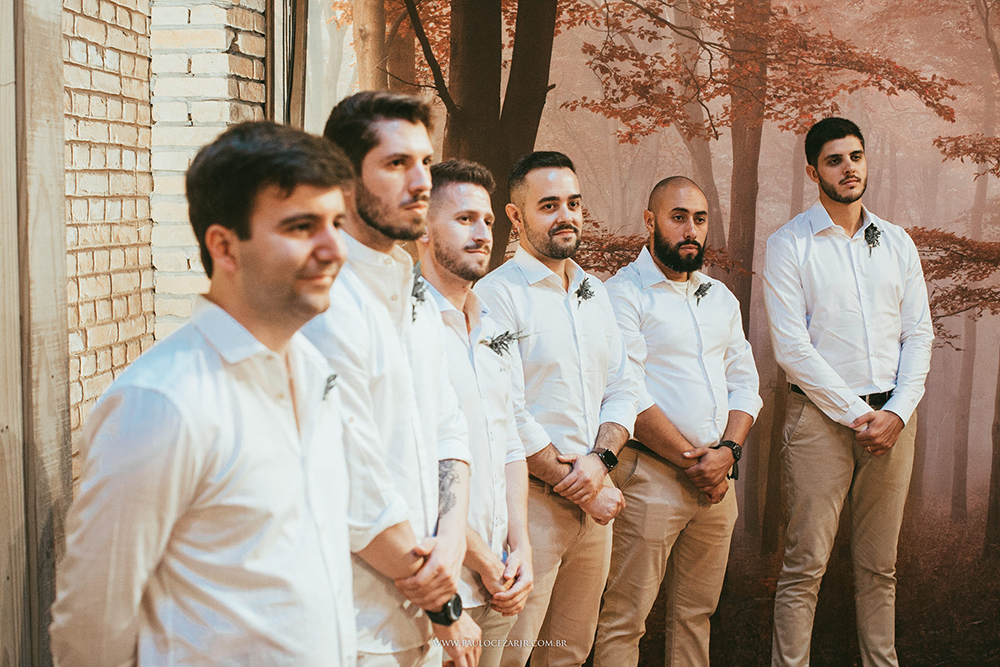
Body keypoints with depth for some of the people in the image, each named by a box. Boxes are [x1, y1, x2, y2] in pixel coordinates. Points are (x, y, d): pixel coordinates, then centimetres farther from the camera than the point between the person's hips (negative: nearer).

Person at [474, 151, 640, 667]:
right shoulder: (497, 295, -10)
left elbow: (623, 387, 12)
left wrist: (600, 459, -6)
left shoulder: (595, 292, 14)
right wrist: (580, 488, -11)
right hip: (531, 502, -7)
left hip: (594, 502, 7)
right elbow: (508, 416, -16)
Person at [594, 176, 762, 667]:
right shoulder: (624, 293, -6)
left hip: (717, 478, 7)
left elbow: (744, 383, 13)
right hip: (650, 475, -6)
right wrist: (690, 459, -12)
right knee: (625, 616, -2)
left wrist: (727, 451, -5)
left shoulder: (720, 297, 16)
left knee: (695, 612, 14)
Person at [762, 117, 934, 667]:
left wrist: (897, 412, -5)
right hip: (822, 415, -4)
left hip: (892, 416, 4)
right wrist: (857, 414, -12)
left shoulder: (896, 242, 12)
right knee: (805, 564, -4)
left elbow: (919, 333, 9)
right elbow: (792, 348, -8)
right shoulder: (789, 245, -1)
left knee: (879, 565, 10)